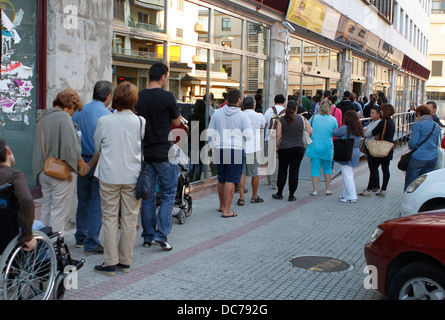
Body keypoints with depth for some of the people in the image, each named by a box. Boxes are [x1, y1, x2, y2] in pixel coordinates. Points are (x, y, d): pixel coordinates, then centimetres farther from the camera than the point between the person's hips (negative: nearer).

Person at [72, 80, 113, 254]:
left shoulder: (81, 111, 5)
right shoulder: (106, 115, -14)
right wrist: (91, 163, -13)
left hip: (82, 160, 7)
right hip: (99, 163, -6)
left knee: (83, 201, 17)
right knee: (96, 203, 0)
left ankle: (80, 237, 28)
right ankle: (91, 243, 4)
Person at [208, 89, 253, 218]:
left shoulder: (217, 113, 7)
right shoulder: (242, 115, -5)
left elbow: (210, 134, 8)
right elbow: (248, 136, -8)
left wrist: (214, 147, 19)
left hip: (220, 150, 4)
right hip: (236, 150, -4)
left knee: (221, 179, 16)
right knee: (231, 180, -4)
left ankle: (222, 205, 29)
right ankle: (226, 210, -4)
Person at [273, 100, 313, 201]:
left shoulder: (281, 120, -4)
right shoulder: (302, 119, 0)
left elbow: (278, 135, -6)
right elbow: (310, 132, 0)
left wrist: (277, 146, 5)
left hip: (284, 148, 0)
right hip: (298, 148, 0)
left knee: (282, 170, 12)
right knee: (294, 171, 4)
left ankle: (279, 194, 16)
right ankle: (291, 195, 6)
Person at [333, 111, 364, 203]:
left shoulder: (345, 128, -16)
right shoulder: (359, 129, 8)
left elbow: (334, 133, -5)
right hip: (355, 153, 8)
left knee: (347, 176, -4)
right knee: (349, 176, 15)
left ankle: (352, 197, -4)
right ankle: (346, 195, 23)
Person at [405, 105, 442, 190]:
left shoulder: (418, 124, -10)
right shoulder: (436, 126, 11)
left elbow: (413, 142, -15)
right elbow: (439, 143, 17)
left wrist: (410, 146, 7)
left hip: (418, 158, -6)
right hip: (432, 159, 6)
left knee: (410, 184, 2)